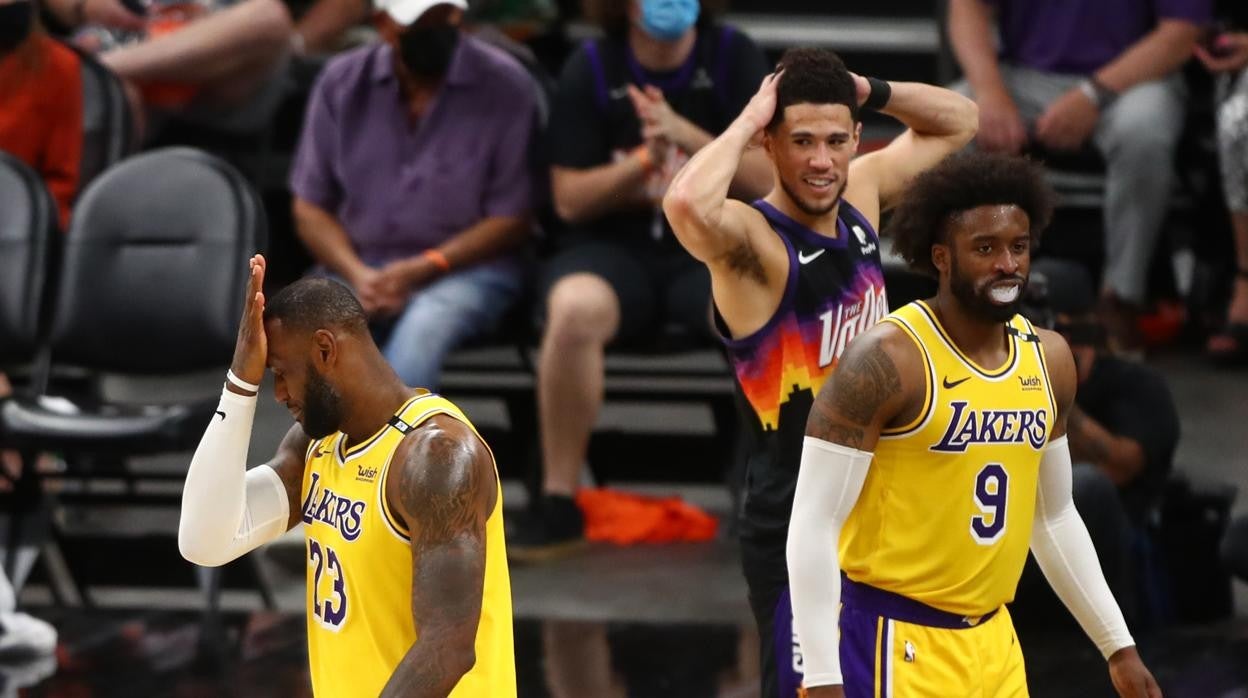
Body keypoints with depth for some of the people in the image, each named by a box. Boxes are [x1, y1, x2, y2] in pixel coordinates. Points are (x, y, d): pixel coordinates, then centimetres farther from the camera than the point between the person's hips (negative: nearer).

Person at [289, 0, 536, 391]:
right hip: (359, 267, 3)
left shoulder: (505, 87, -5)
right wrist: (356, 275, -12)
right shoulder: (341, 83, 5)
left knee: (423, 327, -37)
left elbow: (511, 219, -5)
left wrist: (424, 269, -17)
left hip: (466, 267, -2)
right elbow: (310, 208, 7)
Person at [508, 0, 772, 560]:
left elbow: (766, 182, -3)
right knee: (574, 307, -37)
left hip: (715, 248, 0)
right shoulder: (591, 69, 3)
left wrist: (686, 136, -17)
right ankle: (558, 506, -25)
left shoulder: (732, 57, 4)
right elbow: (570, 199, 2)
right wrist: (645, 159, -14)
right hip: (615, 248, 0)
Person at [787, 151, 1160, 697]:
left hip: (994, 640, 7)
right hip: (894, 640, -7)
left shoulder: (1049, 359, 7)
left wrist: (1118, 646, 19)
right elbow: (813, 525, -16)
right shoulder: (887, 359, -15)